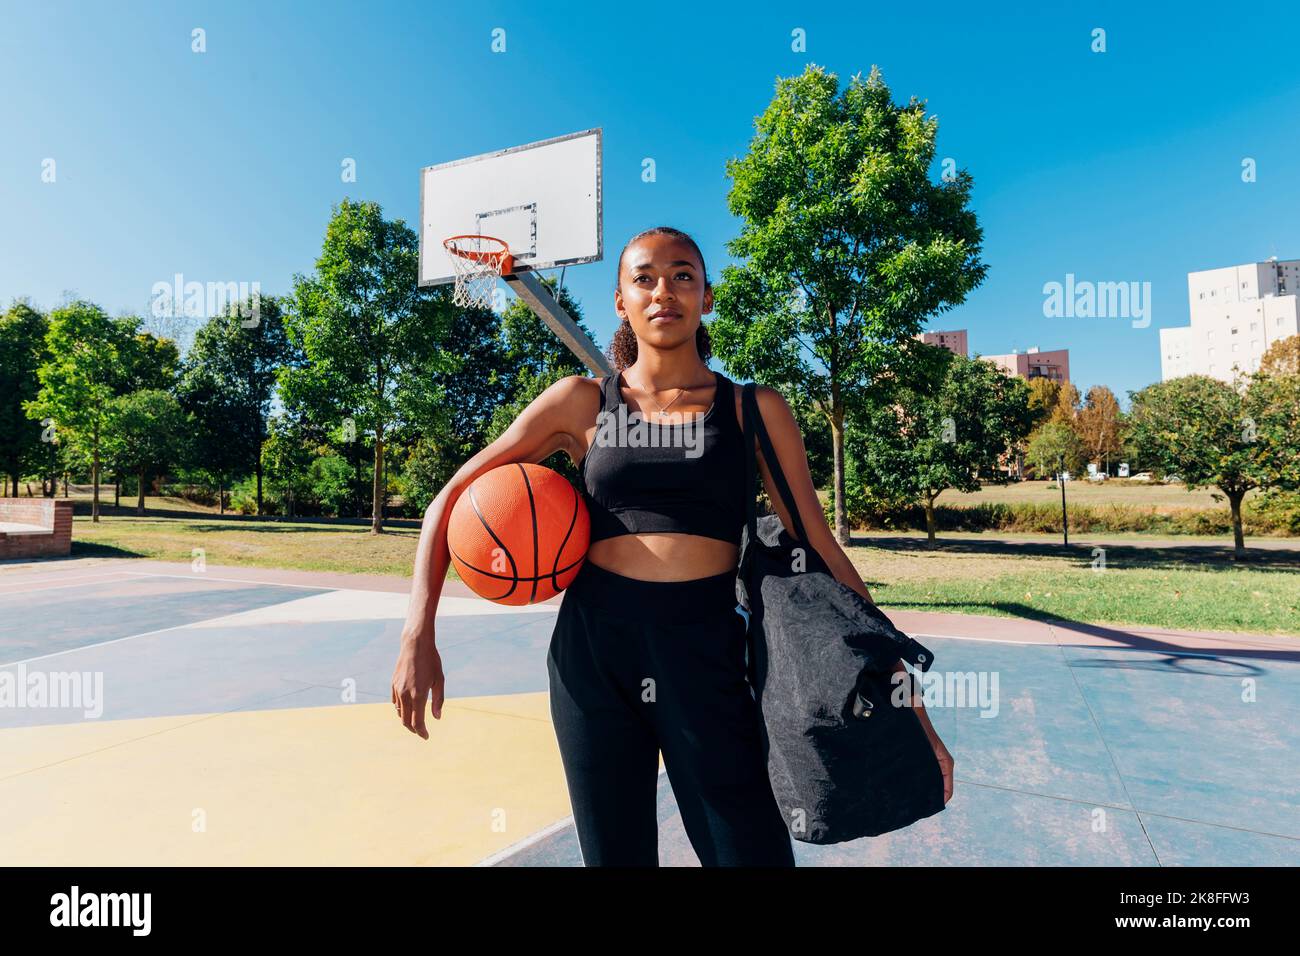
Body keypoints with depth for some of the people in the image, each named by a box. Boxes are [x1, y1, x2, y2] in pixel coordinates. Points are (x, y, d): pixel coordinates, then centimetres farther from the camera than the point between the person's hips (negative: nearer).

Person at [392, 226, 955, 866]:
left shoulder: (754, 410, 3)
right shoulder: (581, 402, 4)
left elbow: (821, 555, 3)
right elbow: (451, 498, 7)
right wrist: (418, 637, -4)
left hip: (708, 658, 0)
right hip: (591, 651, 1)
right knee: (614, 855, 15)